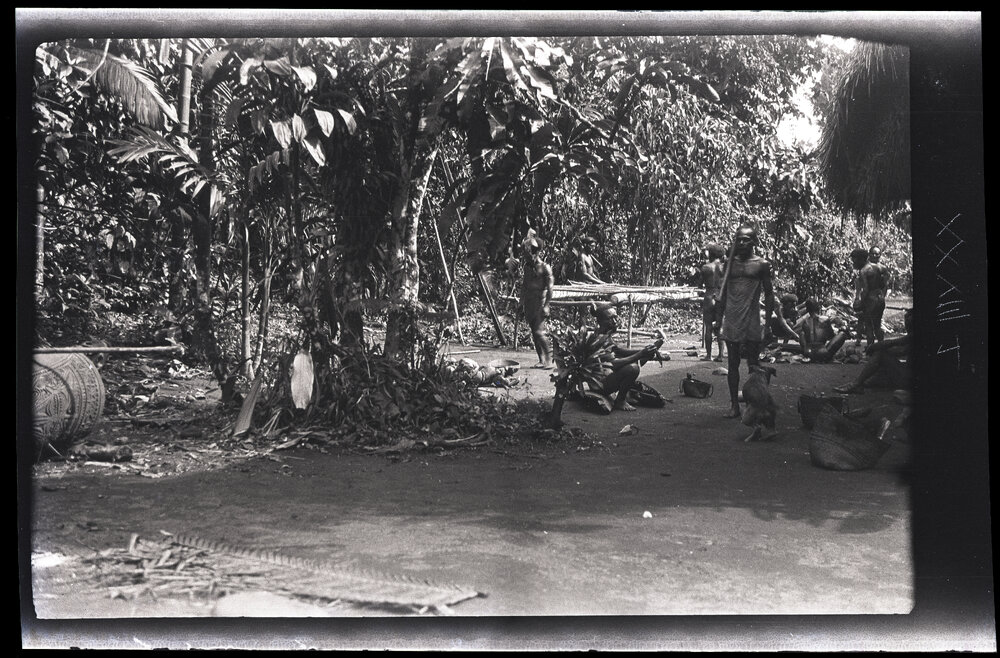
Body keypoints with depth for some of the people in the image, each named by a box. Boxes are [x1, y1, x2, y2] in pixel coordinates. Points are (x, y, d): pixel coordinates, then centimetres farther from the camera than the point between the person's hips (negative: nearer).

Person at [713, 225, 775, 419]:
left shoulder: (762, 265, 1)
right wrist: (718, 319, 7)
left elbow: (769, 294, 3)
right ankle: (734, 405, 10)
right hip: (731, 321, 2)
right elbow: (723, 294, 12)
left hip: (752, 322, -2)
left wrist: (767, 322, -3)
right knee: (733, 364, 5)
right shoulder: (730, 263, 8)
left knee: (753, 364, 3)